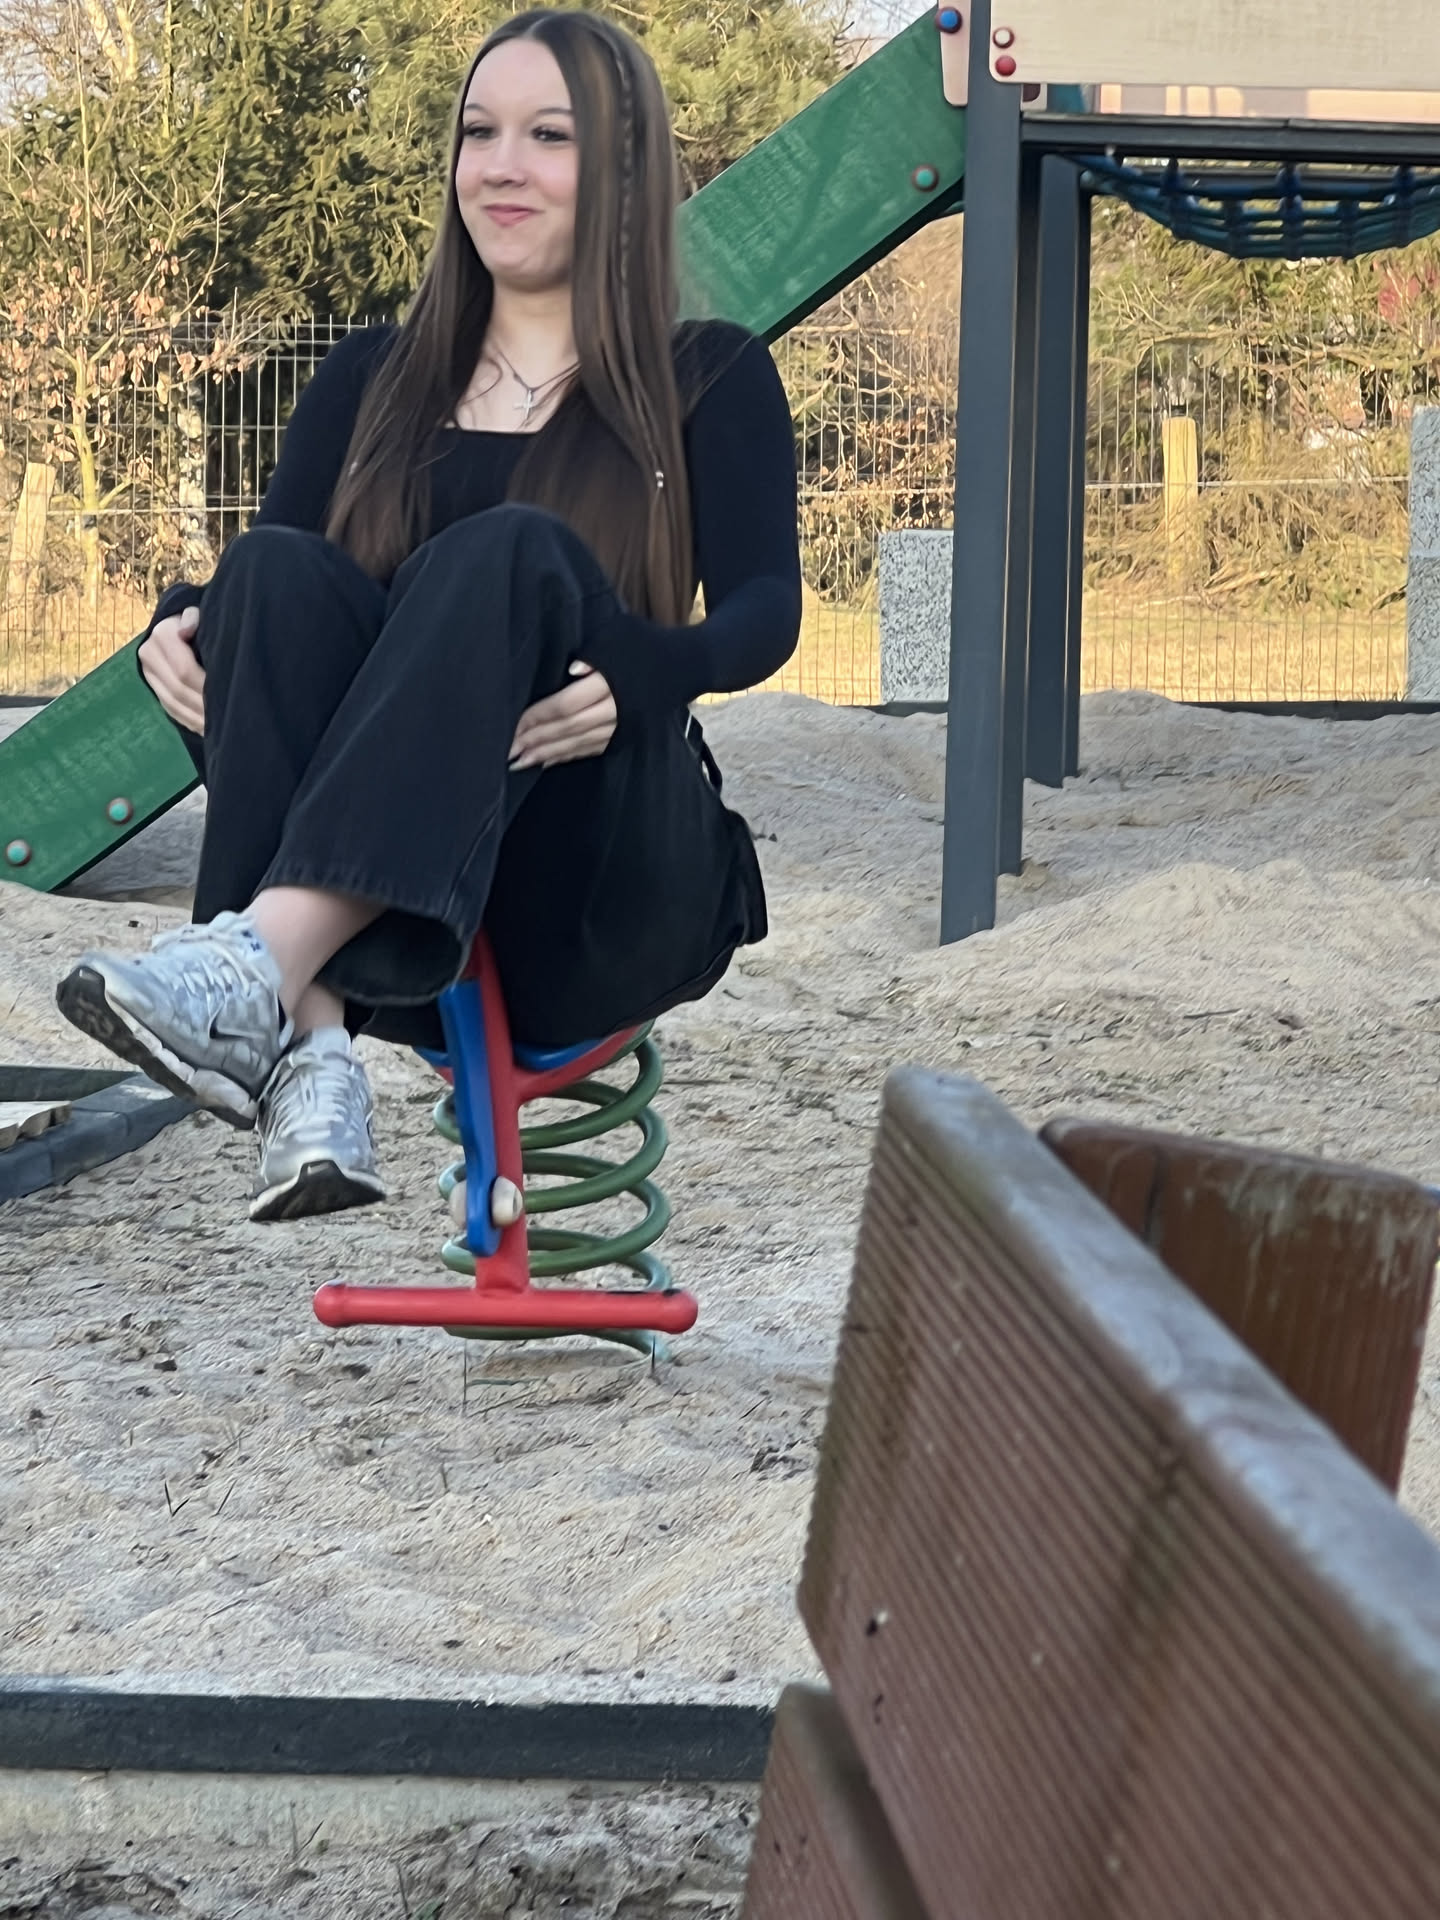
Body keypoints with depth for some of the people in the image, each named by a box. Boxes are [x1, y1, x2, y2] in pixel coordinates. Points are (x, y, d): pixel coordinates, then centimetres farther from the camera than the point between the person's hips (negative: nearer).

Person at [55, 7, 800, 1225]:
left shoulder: (708, 381, 10)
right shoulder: (374, 381, 19)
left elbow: (766, 607, -4)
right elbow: (263, 585, 11)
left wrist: (642, 674, -27)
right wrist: (187, 628, -14)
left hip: (601, 897, -3)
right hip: (380, 920, 3)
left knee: (512, 553, -29)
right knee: (278, 570, -24)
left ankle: (253, 973, -51)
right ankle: (310, 1050, -45)